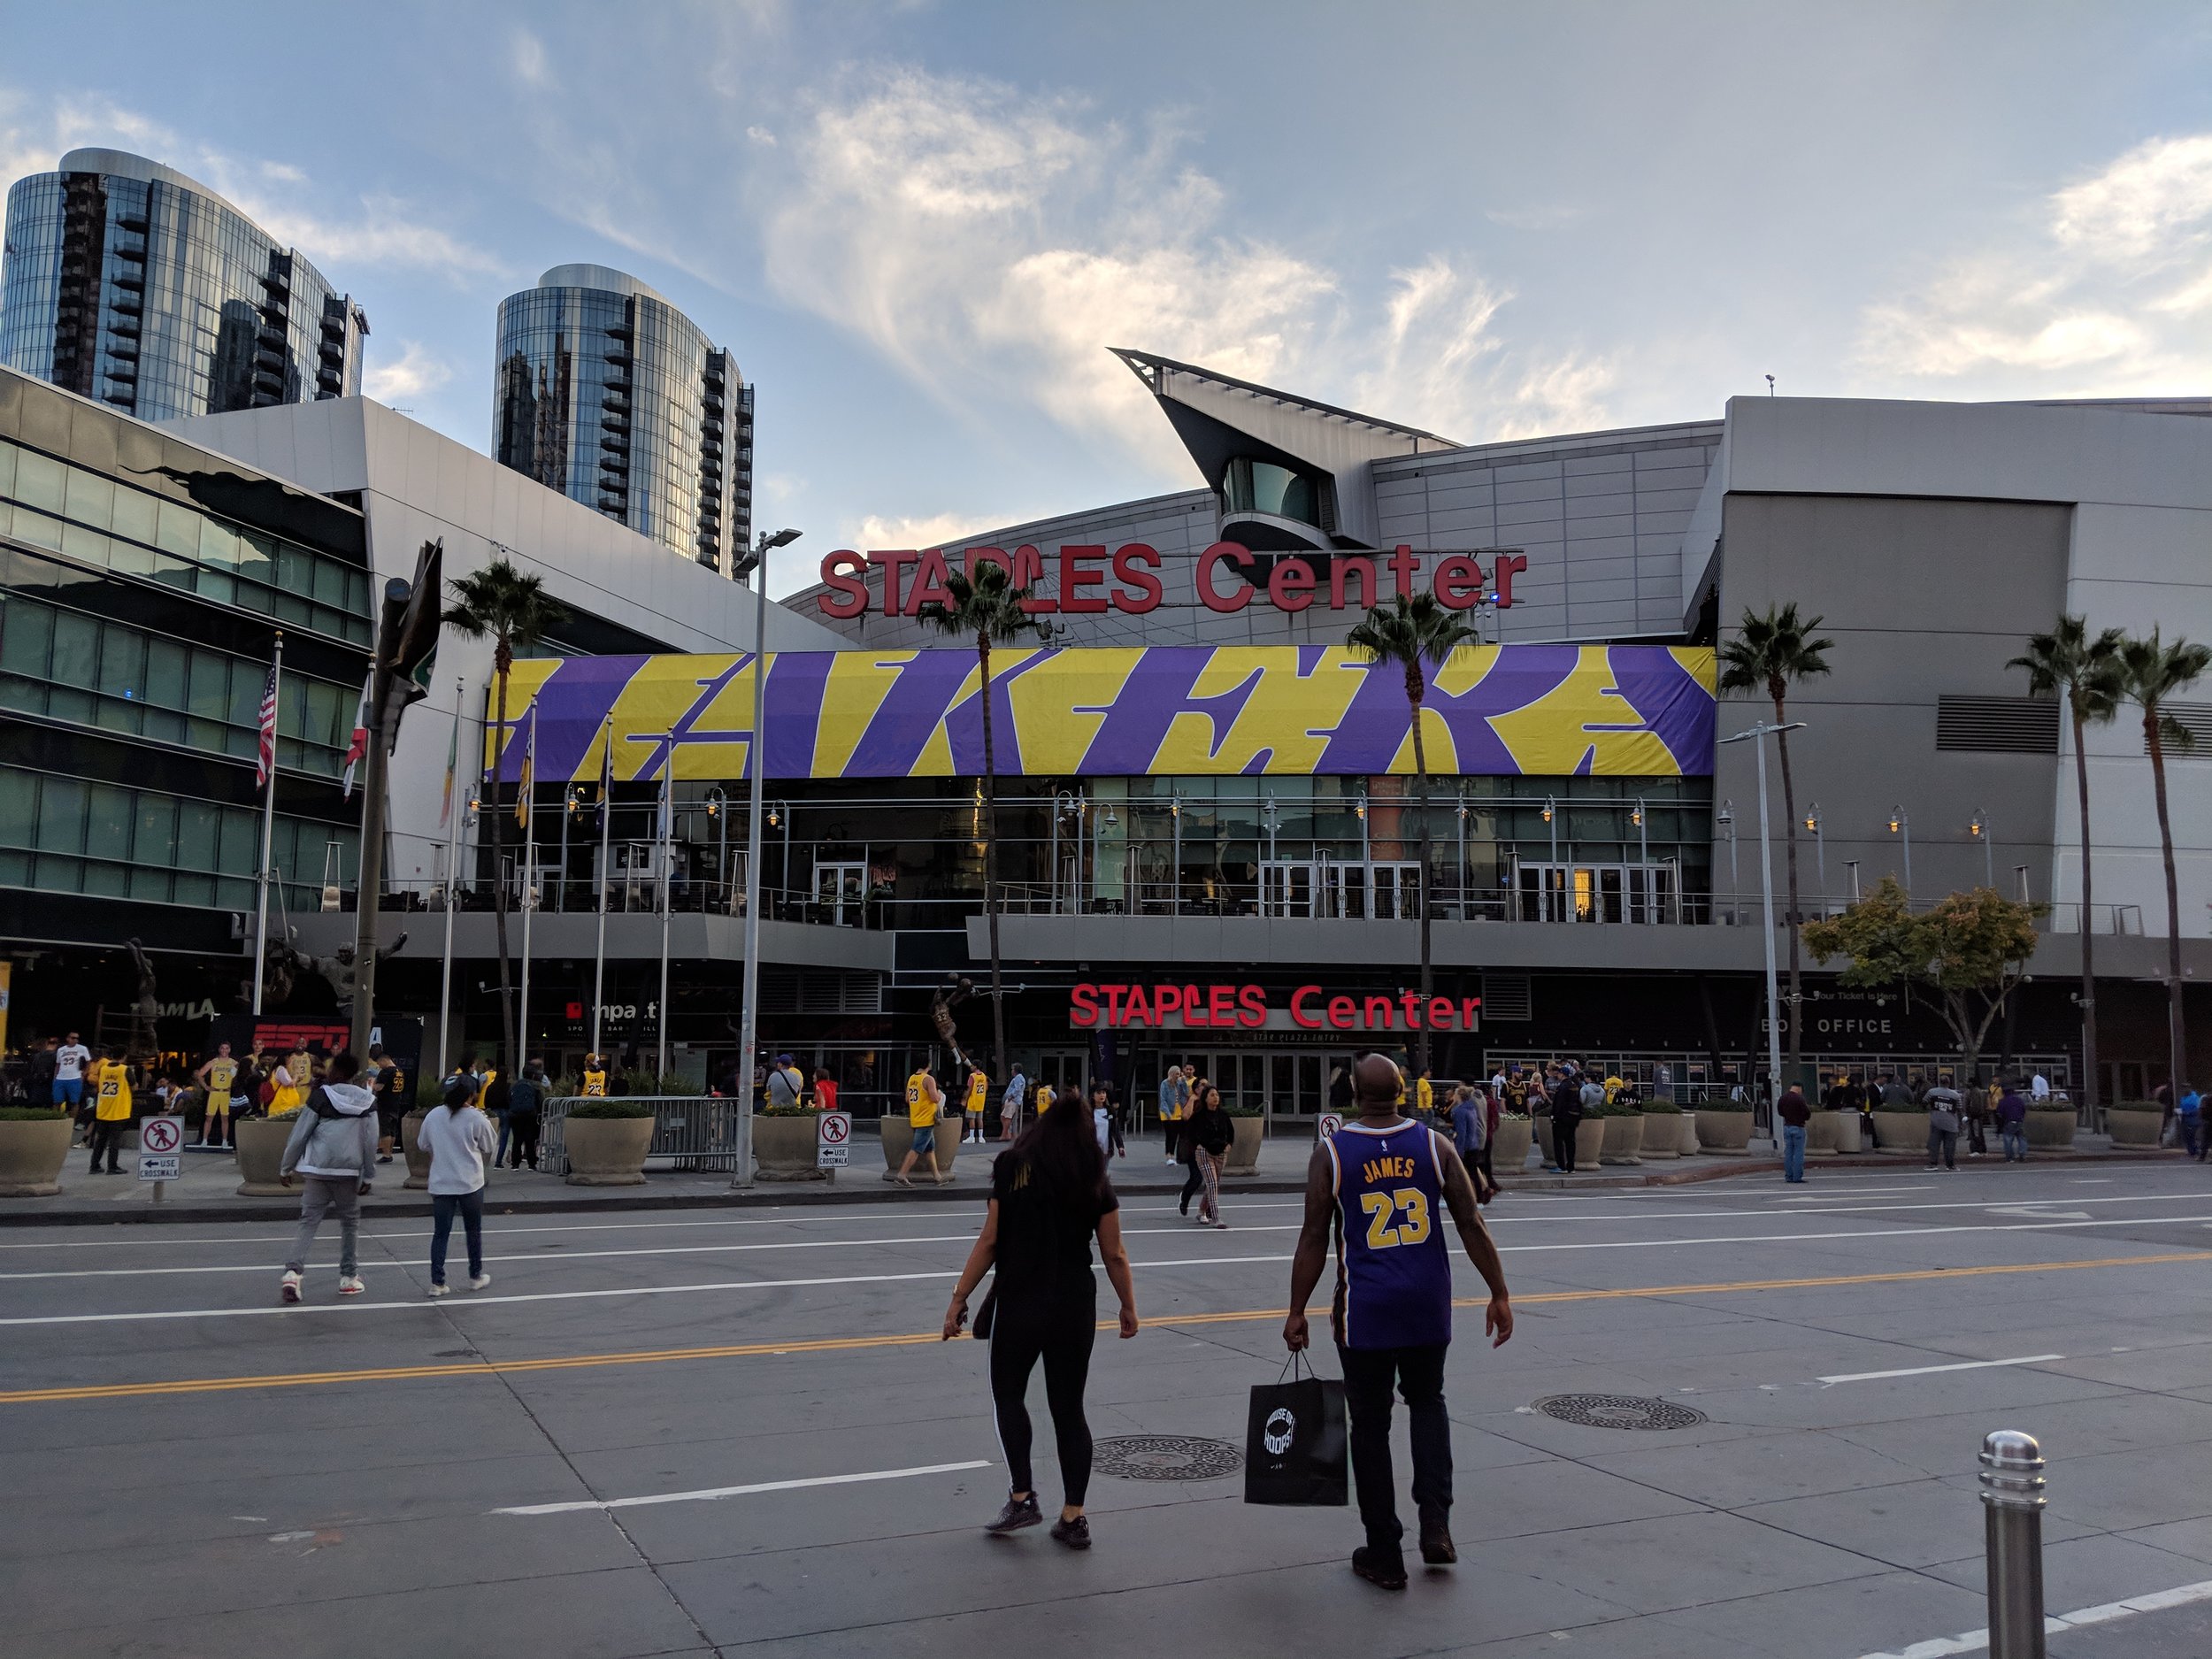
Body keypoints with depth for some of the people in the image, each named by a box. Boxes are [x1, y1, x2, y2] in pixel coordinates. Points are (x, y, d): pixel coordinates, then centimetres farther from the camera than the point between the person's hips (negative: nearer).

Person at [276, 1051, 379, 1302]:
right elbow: (370, 1142, 4)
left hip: (318, 1168, -2)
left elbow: (300, 1133, -3)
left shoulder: (321, 1095, -4)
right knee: (350, 1222, 13)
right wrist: (368, 1177, 10)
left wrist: (287, 1166, 7)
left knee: (309, 1220, 2)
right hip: (349, 1170, 2)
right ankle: (349, 1277, 15)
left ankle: (293, 1272, -12)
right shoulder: (367, 1101, 4)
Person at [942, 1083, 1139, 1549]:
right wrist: (1128, 1307, 17)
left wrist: (959, 1297, 0)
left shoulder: (1012, 1168, -3)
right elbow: (1115, 1256, 4)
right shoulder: (1096, 1183, 2)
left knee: (1008, 1394, 19)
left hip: (1019, 1305, -2)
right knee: (1069, 1409, 12)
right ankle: (1073, 1518, 14)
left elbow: (989, 1241, -6)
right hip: (1076, 1308, 2)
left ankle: (1022, 1497, 12)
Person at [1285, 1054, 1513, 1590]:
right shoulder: (1435, 1145, -2)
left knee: (1370, 1425, 10)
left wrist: (1297, 1313, 1)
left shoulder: (1331, 1153, -7)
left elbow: (1314, 1239, -6)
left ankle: (1384, 1555, 16)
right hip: (1428, 1305, 2)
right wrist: (1499, 1295, 6)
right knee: (1428, 1403, 25)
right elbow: (1472, 1225, -3)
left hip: (1365, 1309, -2)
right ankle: (1436, 1525, 11)